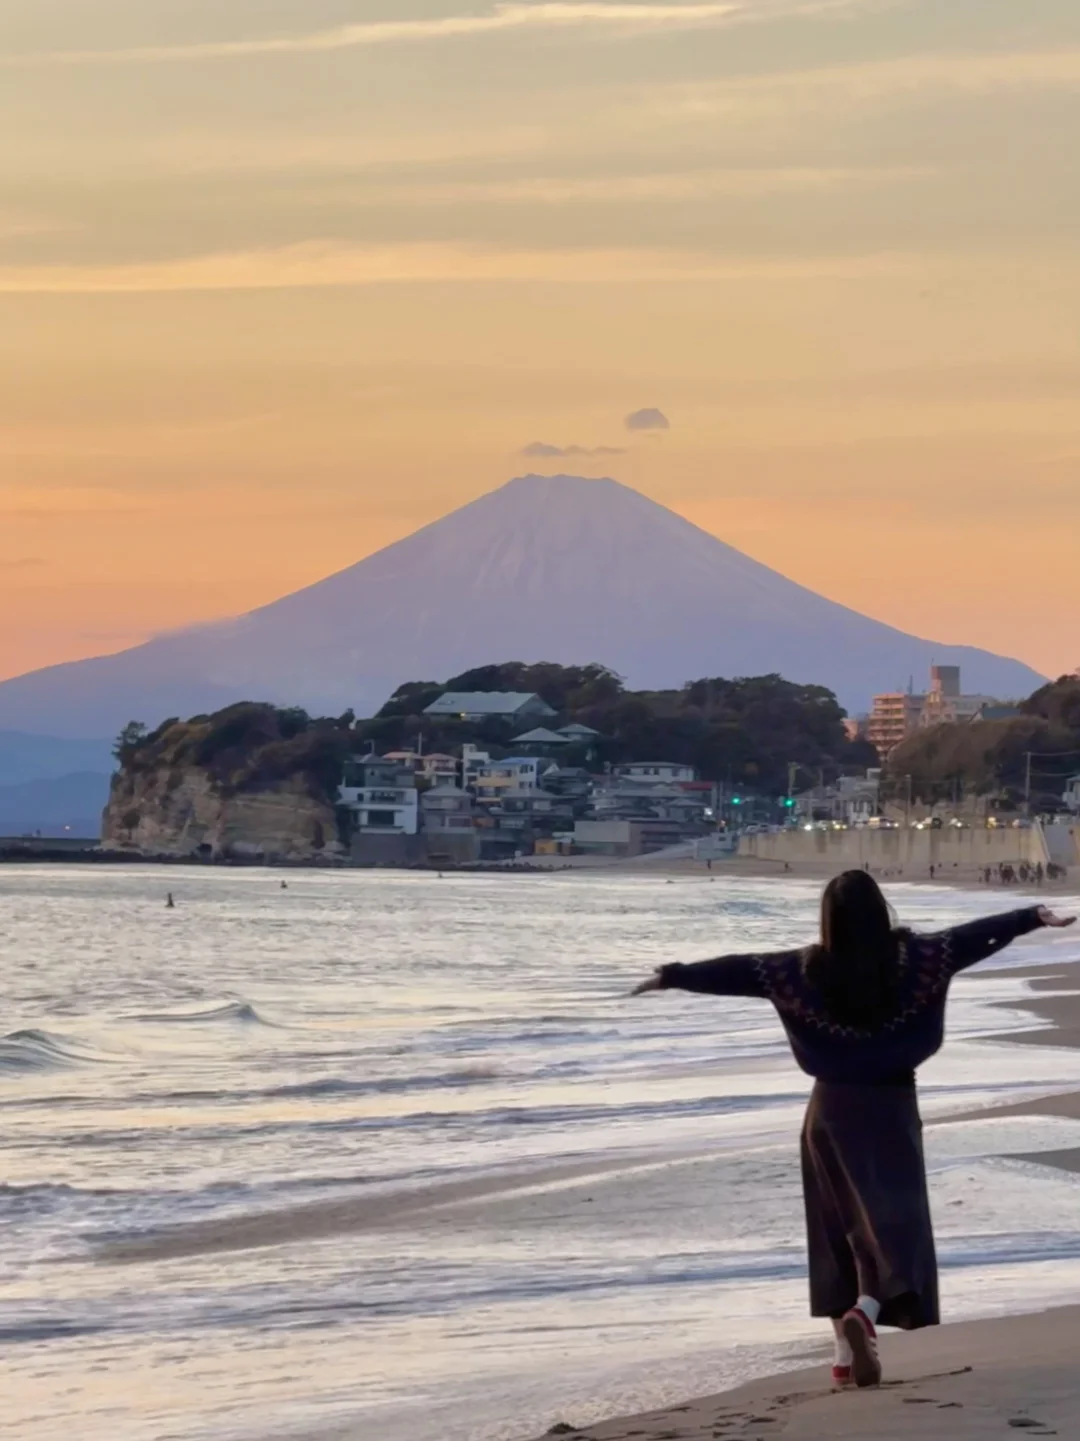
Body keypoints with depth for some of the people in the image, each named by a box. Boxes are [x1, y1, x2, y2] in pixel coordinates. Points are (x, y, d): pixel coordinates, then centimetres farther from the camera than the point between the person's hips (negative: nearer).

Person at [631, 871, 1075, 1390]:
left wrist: (672, 977, 8)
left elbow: (736, 970, -1)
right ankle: (863, 1315, -30)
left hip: (830, 1108, 3)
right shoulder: (913, 959, -9)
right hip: (889, 1107, -3)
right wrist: (1035, 917, 2)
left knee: (840, 1229, 14)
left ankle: (846, 1349, 16)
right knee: (892, 1221, -4)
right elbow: (973, 936, -4)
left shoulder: (805, 970, -6)